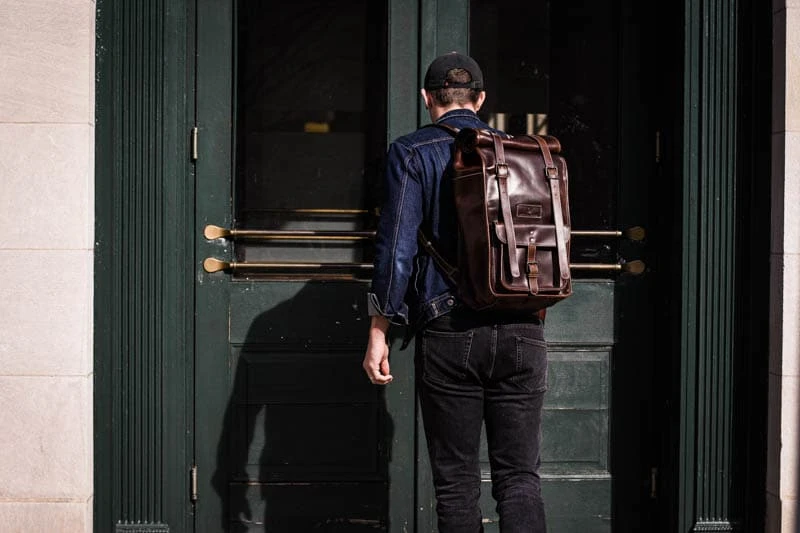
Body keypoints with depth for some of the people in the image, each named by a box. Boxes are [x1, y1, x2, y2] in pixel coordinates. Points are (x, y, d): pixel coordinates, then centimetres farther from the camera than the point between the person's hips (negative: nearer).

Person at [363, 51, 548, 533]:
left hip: (450, 331, -3)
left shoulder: (412, 153, 0)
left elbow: (397, 244, -7)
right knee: (520, 475, 4)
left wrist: (379, 330, -3)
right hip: (523, 331, 3)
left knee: (457, 481, 5)